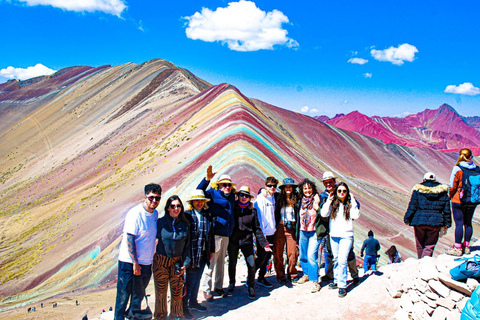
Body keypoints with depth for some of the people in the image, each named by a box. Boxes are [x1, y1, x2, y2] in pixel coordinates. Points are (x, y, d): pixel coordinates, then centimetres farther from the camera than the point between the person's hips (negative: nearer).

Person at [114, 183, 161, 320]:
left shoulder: (155, 213, 5)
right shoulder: (135, 213, -17)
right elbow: (129, 240, -18)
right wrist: (135, 263, -18)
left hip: (146, 263, 7)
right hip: (129, 262, -7)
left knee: (139, 294, 20)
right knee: (124, 294, 2)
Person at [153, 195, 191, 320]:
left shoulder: (185, 225, 2)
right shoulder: (160, 222, -5)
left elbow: (187, 246, 6)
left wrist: (185, 264, 0)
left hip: (177, 262, 2)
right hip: (161, 262, -1)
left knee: (177, 291, 6)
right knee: (161, 291, 7)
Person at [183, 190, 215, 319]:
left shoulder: (207, 215, 8)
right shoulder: (187, 215, -10)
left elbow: (211, 233, 15)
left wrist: (211, 250, 15)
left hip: (204, 253, 5)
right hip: (191, 254, -5)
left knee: (197, 279, 17)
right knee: (190, 280, 1)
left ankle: (193, 302, 33)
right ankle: (183, 306, 16)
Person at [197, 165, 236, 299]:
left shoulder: (232, 196, 18)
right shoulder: (213, 193, -2)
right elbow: (200, 192, -18)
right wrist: (207, 179, -29)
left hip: (226, 235, 7)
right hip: (215, 234, -7)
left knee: (221, 263, 17)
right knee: (211, 261, -5)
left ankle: (218, 286, 29)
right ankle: (206, 289, 5)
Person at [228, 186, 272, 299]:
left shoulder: (252, 210, 3)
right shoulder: (233, 208, -1)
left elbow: (257, 228, 6)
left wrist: (264, 243, 2)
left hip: (247, 241, 0)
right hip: (233, 240, 0)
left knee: (251, 264, -10)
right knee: (232, 263, 13)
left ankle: (251, 287, 10)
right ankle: (232, 284, 37)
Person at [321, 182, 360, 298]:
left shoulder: (350, 204, 0)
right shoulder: (332, 204, 4)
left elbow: (356, 216, -14)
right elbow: (323, 214, -8)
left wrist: (353, 201, -12)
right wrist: (328, 201, -7)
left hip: (346, 236, -3)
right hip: (333, 235, 3)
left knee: (342, 260, -11)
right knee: (336, 260, 13)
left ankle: (342, 285, -3)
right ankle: (336, 281, 28)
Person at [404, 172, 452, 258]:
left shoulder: (418, 190, -2)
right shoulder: (442, 191, 5)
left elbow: (412, 206, -4)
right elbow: (446, 209, 7)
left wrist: (407, 219, 3)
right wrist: (447, 223, 13)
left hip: (419, 221, -1)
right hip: (435, 222, 1)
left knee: (420, 244, 15)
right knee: (430, 245, 5)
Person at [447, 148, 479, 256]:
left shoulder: (457, 169, -12)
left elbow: (452, 186, -9)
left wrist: (449, 196, 8)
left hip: (458, 201, -4)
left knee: (459, 223, -1)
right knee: (468, 223, 14)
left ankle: (457, 248, 2)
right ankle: (466, 246, 22)